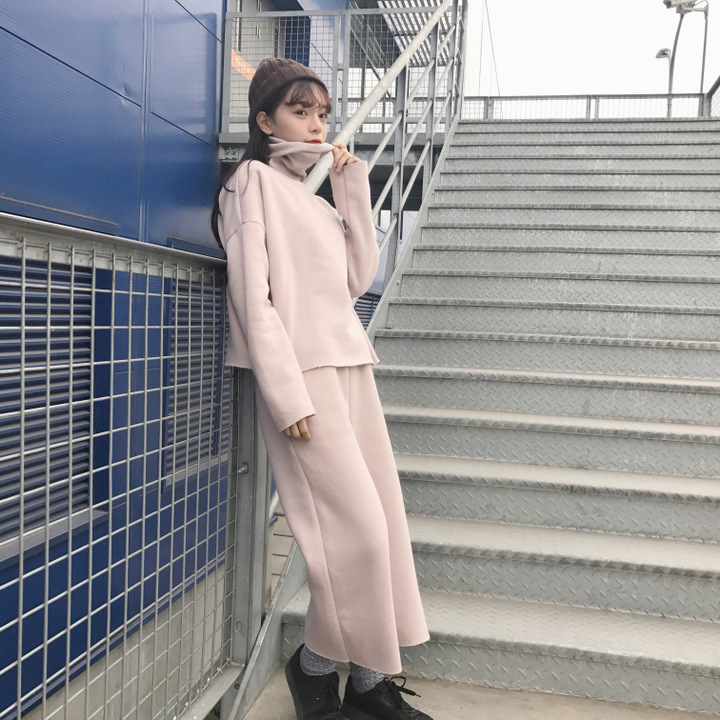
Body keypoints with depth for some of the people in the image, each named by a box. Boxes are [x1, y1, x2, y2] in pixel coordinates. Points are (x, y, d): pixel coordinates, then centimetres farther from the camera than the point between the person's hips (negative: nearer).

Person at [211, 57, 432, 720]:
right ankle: (317, 663, 12)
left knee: (386, 520, 2)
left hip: (351, 366, 8)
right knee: (357, 527, -11)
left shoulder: (313, 193, 23)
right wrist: (287, 394, -17)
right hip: (302, 372, -8)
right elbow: (252, 293, -9)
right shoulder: (254, 179, 1)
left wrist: (355, 191, 11)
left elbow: (358, 278, 15)